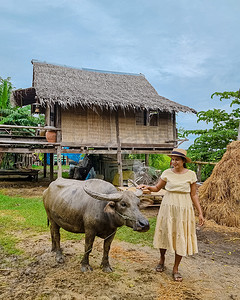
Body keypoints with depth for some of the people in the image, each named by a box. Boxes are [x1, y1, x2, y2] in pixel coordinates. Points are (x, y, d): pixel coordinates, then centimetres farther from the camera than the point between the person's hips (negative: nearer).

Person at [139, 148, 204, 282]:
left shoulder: (191, 174, -3)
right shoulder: (167, 173, -1)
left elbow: (194, 195, 1)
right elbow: (157, 188, 6)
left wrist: (200, 213, 0)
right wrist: (148, 187, -13)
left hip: (184, 209, -1)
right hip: (168, 207, 1)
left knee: (181, 237, 4)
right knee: (165, 234, 9)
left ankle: (176, 268, 22)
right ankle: (162, 259, 36)